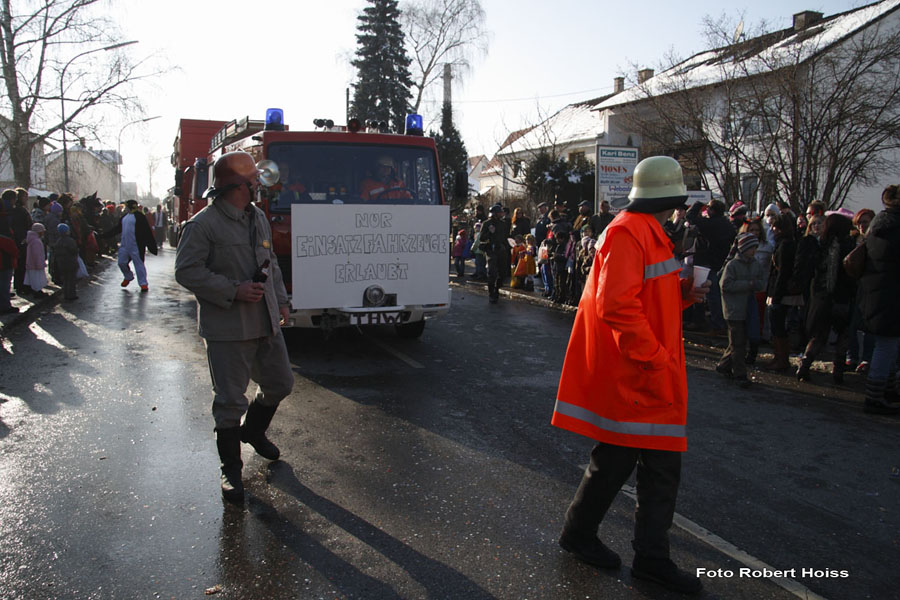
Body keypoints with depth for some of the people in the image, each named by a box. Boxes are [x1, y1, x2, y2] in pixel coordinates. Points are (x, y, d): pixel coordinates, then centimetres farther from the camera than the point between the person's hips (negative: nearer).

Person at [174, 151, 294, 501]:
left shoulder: (258, 218, 13)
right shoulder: (203, 225, -11)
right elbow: (187, 271, -13)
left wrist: (280, 300, 15)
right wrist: (233, 290, -20)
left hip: (266, 324, 7)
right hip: (227, 329, -7)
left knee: (280, 384, 17)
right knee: (230, 400, 1)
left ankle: (253, 431, 44)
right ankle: (231, 467, 18)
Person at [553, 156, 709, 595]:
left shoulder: (648, 233, 17)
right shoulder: (629, 233, -17)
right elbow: (618, 305, -26)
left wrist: (683, 293, 4)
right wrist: (655, 360, -24)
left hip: (648, 377, 11)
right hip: (631, 375, -11)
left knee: (661, 463, 13)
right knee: (616, 458, 3)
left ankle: (652, 558, 24)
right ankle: (578, 534, 26)